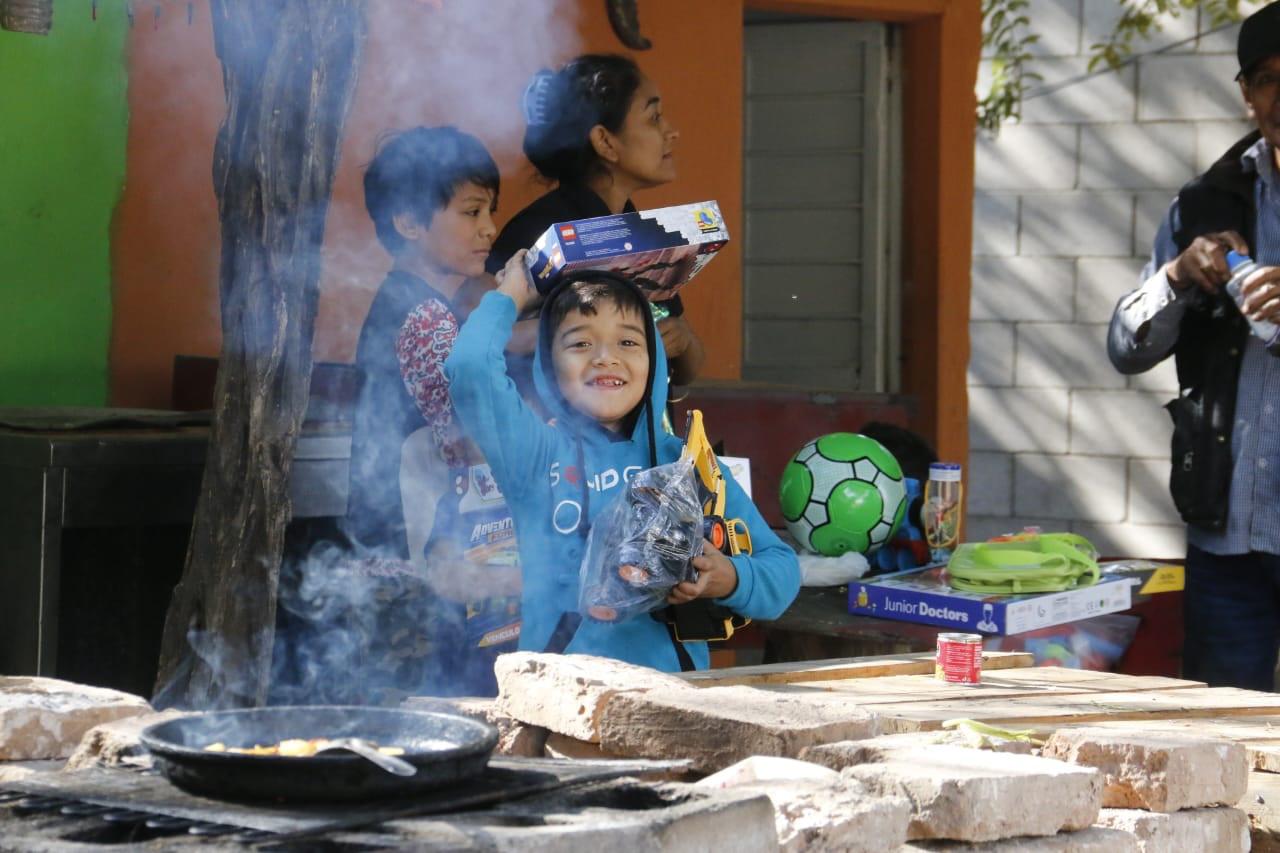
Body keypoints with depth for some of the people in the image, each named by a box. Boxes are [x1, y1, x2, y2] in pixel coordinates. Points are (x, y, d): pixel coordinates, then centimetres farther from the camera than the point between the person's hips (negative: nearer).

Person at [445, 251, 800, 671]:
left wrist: (729, 581, -8)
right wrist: (508, 298, 12)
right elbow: (470, 365, -8)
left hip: (671, 686, 3)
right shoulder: (537, 452, 8)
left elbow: (782, 570, 15)